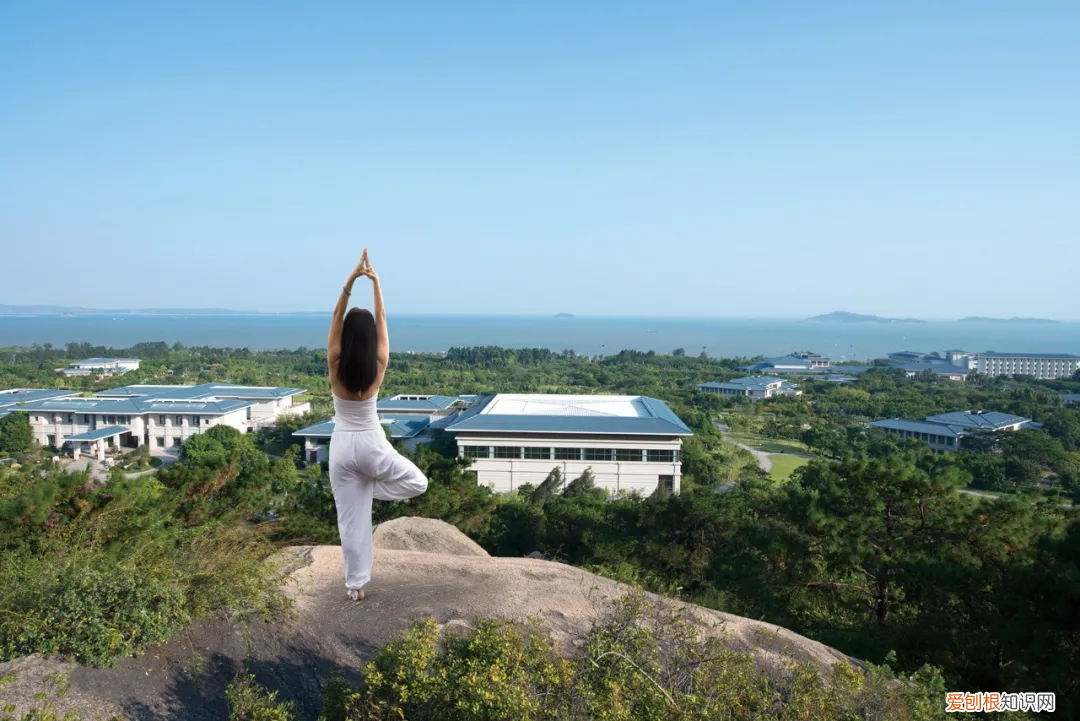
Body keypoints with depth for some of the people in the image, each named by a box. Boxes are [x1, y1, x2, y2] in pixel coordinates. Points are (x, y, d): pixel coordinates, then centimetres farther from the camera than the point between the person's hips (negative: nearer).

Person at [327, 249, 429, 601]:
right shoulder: (378, 367, -11)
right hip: (371, 444, -1)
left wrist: (351, 279, -14)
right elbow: (382, 320, -3)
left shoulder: (336, 366, -11)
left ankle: (355, 584, 16)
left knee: (351, 518, 10)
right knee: (418, 482, 20)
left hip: (342, 446, 2)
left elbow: (336, 316, -8)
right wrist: (375, 282, -2)